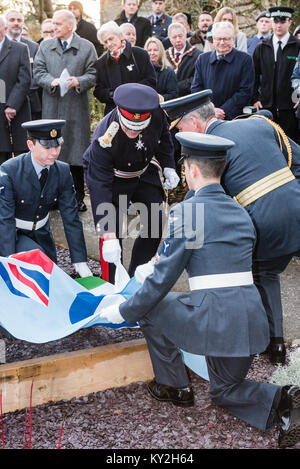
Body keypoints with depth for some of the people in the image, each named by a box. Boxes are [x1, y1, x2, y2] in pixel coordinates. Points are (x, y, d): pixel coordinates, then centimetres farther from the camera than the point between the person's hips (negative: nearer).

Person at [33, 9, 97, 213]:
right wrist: (51, 81, -13)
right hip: (52, 108, 2)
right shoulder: (45, 46, 12)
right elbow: (38, 71, 7)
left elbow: (93, 74, 2)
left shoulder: (87, 47, 5)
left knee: (76, 152, 1)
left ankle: (78, 198, 10)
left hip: (77, 108, -2)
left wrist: (79, 81, -18)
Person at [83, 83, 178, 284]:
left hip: (145, 172, 5)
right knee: (113, 231, -13)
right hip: (113, 176, -4)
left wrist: (168, 166, -7)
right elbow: (100, 185, -38)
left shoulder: (156, 113, -28)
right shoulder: (104, 140, -39)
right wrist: (106, 232, -42)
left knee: (155, 226, 1)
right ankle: (112, 285, 4)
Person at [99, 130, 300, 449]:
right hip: (252, 320, 8)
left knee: (150, 307, 19)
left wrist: (124, 312, 7)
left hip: (212, 318, -7)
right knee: (225, 391, 27)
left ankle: (174, 387, 27)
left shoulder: (186, 211, -6)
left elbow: (163, 278, -6)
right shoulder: (241, 213, 16)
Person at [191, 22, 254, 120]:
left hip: (234, 118, -2)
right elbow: (196, 88, 8)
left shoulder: (245, 59, 1)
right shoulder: (202, 59, 12)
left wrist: (223, 111, -13)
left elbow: (245, 91, -5)